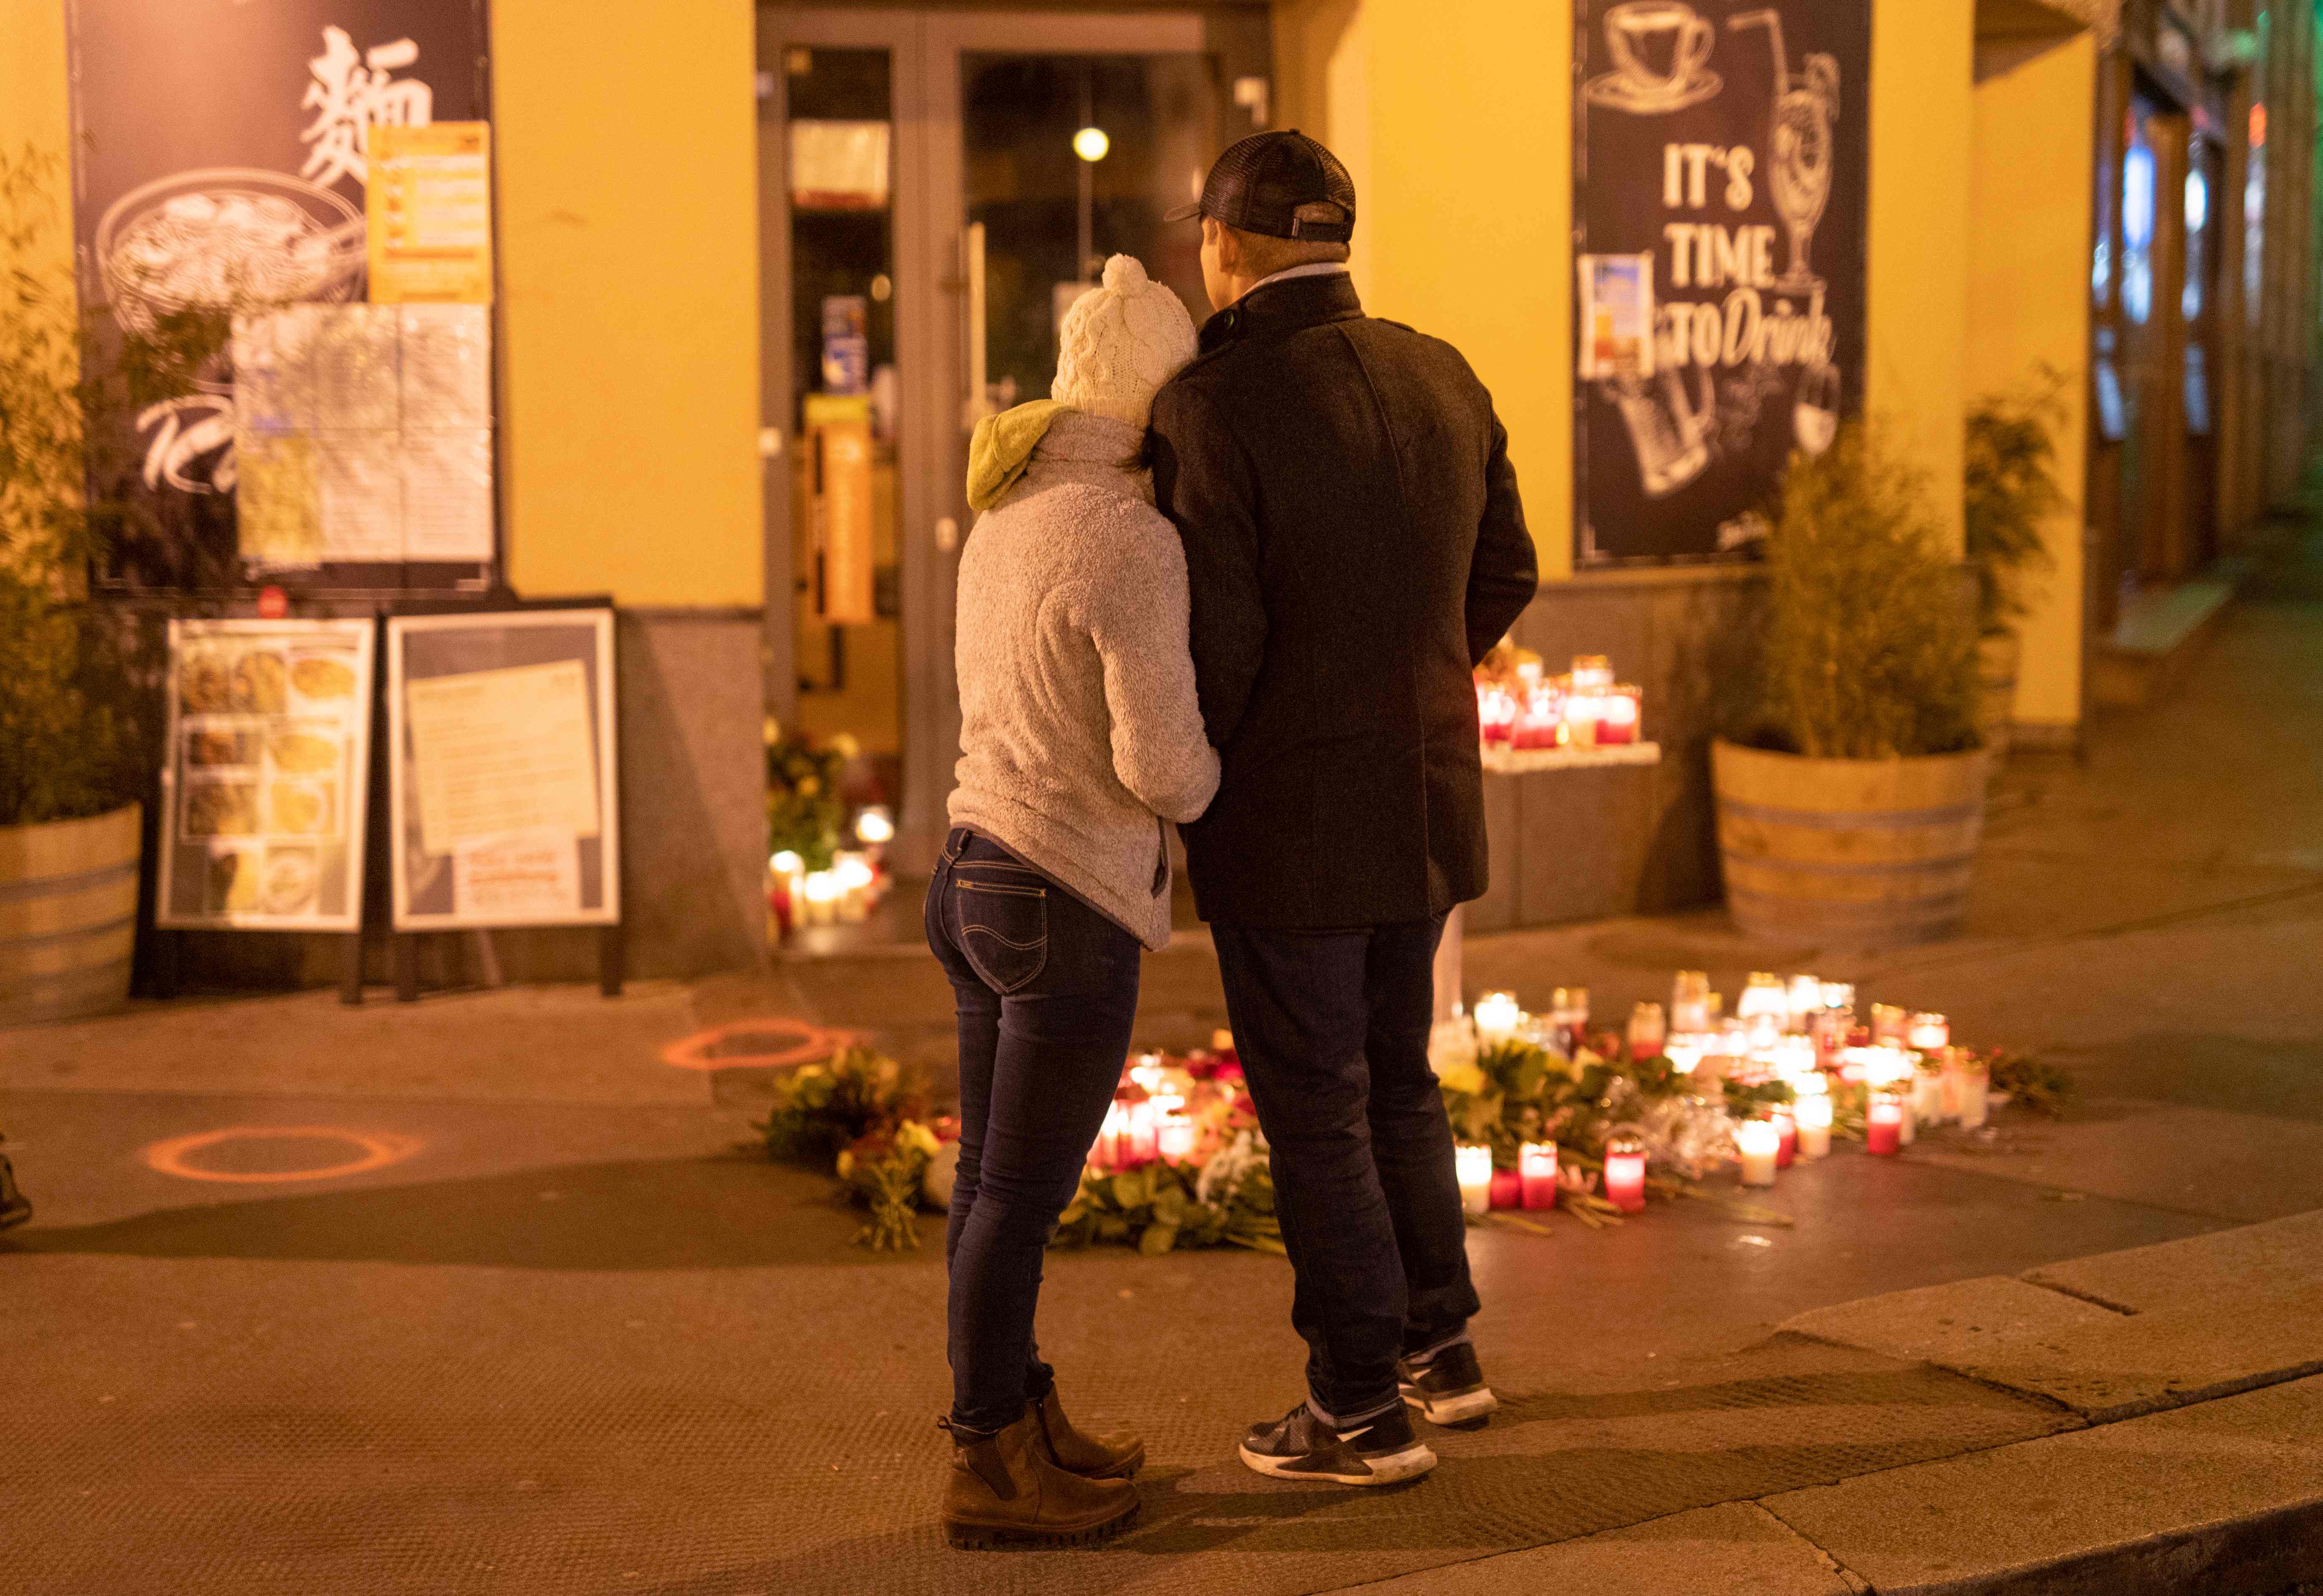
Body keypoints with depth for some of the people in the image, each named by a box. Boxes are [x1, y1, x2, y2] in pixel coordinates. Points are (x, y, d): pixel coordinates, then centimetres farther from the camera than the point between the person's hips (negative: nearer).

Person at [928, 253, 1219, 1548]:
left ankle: (1023, 1430, 29)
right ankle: (991, 1476, 13)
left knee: (1000, 1180, 16)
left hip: (982, 873, 9)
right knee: (1024, 1198, 2)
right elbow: (1162, 761, -20)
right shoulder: (1133, 544, -19)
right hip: (1068, 912, -9)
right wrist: (1213, 776, 2)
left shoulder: (1010, 515, 9)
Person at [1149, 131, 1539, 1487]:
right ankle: (1441, 1350, 33)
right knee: (1396, 1077, 22)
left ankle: (1364, 1412, 15)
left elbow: (1215, 639, -20)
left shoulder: (1217, 405, -18)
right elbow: (1505, 577, 10)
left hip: (1289, 817, -7)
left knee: (1315, 1108, 6)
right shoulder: (1442, 379, 3)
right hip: (1424, 800, 7)